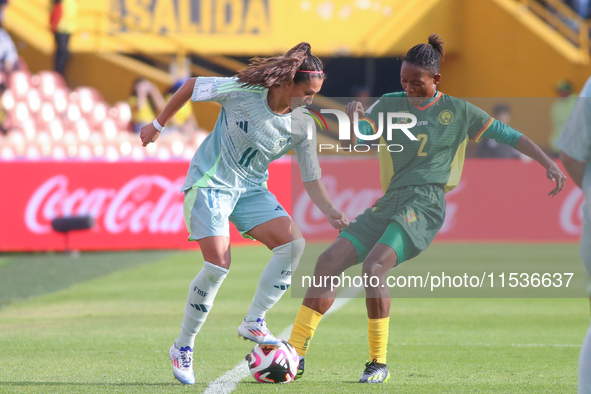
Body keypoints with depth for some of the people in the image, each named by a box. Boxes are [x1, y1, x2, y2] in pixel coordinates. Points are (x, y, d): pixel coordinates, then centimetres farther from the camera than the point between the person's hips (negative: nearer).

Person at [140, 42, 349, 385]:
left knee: (293, 242, -19)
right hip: (210, 182, -5)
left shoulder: (302, 125, -8)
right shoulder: (242, 92, -20)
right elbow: (191, 86, -5)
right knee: (219, 263, -19)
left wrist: (330, 212, -20)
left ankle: (254, 323, -8)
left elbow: (311, 178, -2)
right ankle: (183, 347, -1)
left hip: (252, 190, 5)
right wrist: (158, 126, 4)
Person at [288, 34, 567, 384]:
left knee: (374, 267, -27)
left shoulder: (457, 111, 5)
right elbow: (356, 138, 3)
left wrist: (548, 162, -1)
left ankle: (379, 364, -18)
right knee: (329, 262, -8)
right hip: (389, 203, 5)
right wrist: (352, 119, -18)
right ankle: (295, 354, -4)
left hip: (425, 206, -5)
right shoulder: (391, 105, 14)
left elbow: (508, 135, 7)